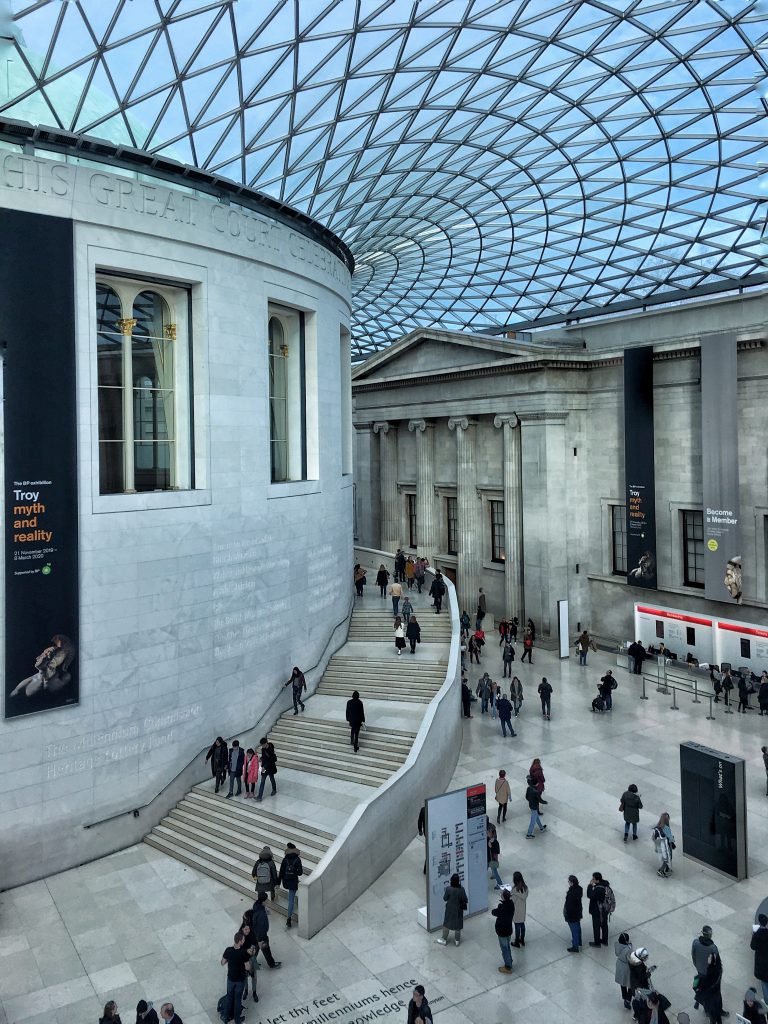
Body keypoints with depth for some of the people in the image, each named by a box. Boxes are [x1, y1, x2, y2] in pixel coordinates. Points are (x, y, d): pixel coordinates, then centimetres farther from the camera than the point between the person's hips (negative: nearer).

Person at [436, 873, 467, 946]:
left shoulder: (448, 889, -25)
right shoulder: (461, 889, -22)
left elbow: (445, 898, -11)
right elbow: (465, 900, -13)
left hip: (450, 909, -1)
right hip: (458, 910, 1)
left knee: (447, 924, 18)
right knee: (458, 925, 21)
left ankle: (444, 940, 30)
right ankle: (457, 940, 34)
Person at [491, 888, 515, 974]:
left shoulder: (502, 907, -33)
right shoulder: (511, 904, -13)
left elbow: (494, 912, -15)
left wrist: (494, 909, 5)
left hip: (502, 931, -7)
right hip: (509, 929, 7)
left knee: (504, 949, 12)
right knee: (507, 947, 26)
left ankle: (508, 968, 25)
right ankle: (509, 963, 42)